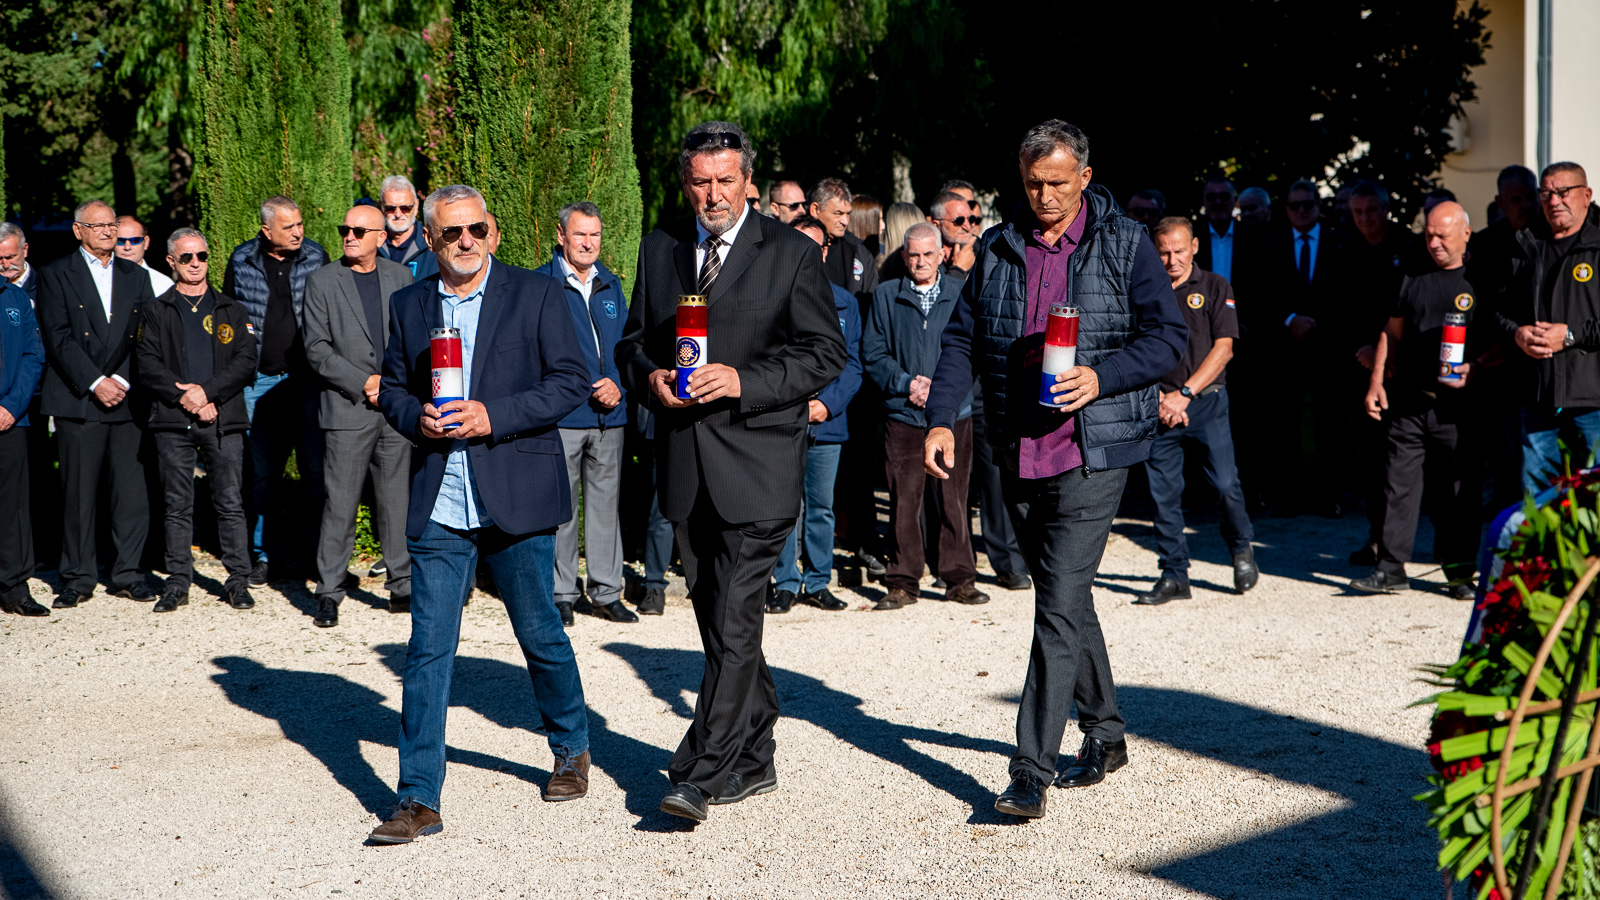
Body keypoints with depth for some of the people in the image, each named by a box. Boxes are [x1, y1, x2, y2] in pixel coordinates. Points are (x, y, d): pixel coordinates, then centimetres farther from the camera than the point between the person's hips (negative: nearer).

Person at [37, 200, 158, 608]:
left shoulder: (136, 276, 15)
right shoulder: (56, 275, 5)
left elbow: (146, 338, 8)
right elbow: (59, 339, -5)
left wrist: (123, 381, -6)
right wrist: (95, 383, -13)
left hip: (126, 398, 3)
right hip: (77, 400, -3)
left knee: (133, 491, 0)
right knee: (78, 493, 0)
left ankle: (127, 574, 11)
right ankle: (78, 578, 9)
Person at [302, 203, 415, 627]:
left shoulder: (401, 277, 11)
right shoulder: (322, 281, 2)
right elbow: (316, 349, -4)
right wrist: (364, 382, -12)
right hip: (347, 409, -3)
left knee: (397, 501, 6)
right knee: (339, 504, -3)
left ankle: (402, 586, 15)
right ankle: (329, 594, 5)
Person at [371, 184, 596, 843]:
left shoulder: (536, 294, 0)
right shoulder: (408, 305, 11)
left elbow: (571, 380, -4)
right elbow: (391, 387, 17)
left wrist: (493, 416, -15)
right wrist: (416, 417, -6)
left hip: (516, 501, -2)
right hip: (437, 508, 2)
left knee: (541, 635, 10)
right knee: (428, 651, -1)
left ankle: (572, 750, 35)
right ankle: (419, 801, 4)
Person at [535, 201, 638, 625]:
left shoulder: (610, 285, 15)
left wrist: (618, 384, -2)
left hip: (609, 415, 5)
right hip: (561, 415, -4)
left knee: (606, 502, 7)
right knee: (561, 506, 0)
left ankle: (606, 592, 14)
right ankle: (562, 593, 9)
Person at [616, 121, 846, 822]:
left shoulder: (792, 253, -2)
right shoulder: (659, 249, 12)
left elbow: (826, 351, -5)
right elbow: (633, 340, 18)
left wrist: (743, 381, -16)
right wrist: (649, 376, -5)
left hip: (755, 463, -5)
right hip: (686, 468, 5)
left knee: (734, 624, -11)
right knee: (720, 622, 13)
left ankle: (700, 774, -7)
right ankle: (752, 762, 26)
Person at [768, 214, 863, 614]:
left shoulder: (844, 303, 9)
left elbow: (852, 364, 7)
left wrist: (828, 402, -9)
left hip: (828, 422, 2)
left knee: (822, 506, 7)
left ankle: (817, 582, 18)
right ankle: (786, 583, 9)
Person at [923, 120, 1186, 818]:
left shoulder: (1125, 245, -1)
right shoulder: (998, 251, 10)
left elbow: (1169, 335, -2)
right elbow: (962, 340, 11)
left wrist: (1102, 376, -18)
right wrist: (941, 418, -2)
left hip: (1092, 453, -5)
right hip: (1019, 454, 5)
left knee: (1059, 608, -12)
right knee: (1064, 601, 16)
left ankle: (1032, 772, -10)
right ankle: (1104, 734, 33)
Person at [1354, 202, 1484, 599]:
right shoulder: (1413, 278, 13)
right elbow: (1392, 333, 18)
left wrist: (1475, 369, -18)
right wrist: (1376, 382, 11)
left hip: (1458, 405, -4)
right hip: (1409, 401, 4)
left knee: (1459, 491, 3)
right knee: (1399, 484, 1)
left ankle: (1460, 573, 12)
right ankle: (1390, 568, 6)